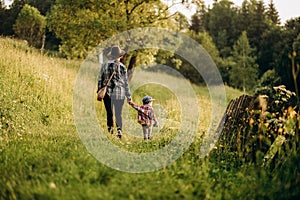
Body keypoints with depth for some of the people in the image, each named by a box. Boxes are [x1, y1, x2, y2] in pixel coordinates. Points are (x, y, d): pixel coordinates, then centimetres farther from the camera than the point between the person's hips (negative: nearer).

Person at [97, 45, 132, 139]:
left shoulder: (105, 65, 0)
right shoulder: (122, 67, -4)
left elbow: (100, 79, 5)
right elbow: (126, 82, 1)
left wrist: (99, 91, 15)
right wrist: (129, 96, 7)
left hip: (107, 92, 1)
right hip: (119, 93, -1)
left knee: (109, 113, 12)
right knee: (118, 114, 6)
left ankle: (110, 128, 11)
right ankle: (119, 129, -8)